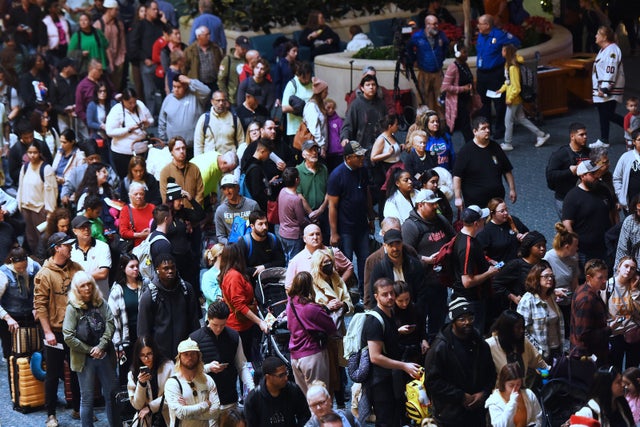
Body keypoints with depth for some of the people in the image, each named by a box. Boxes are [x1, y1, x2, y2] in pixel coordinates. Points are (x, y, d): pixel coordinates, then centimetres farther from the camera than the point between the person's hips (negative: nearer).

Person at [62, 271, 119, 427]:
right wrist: (90, 350, -10)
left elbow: (110, 324, -2)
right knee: (87, 398, 3)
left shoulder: (101, 303, 4)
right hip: (84, 359, -3)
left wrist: (101, 347, -14)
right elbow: (68, 337, -10)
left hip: (104, 355, 3)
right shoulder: (72, 308, -6)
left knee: (112, 393, 9)